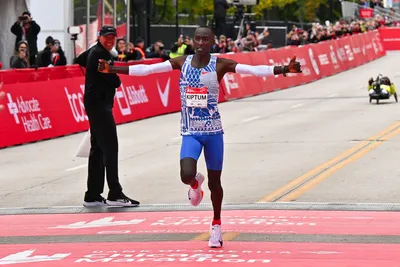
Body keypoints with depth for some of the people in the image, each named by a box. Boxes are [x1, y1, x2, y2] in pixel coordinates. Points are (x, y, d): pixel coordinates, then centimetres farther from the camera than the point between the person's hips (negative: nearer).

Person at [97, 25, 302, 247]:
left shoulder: (220, 64, -6)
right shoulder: (182, 62, 0)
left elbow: (254, 70, -15)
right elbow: (146, 69, 1)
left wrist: (284, 69, -28)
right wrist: (112, 70, -3)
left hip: (213, 131, -1)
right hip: (190, 132, 1)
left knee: (214, 182, 8)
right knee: (187, 175, -20)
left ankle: (216, 225, 31)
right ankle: (196, 183, 20)